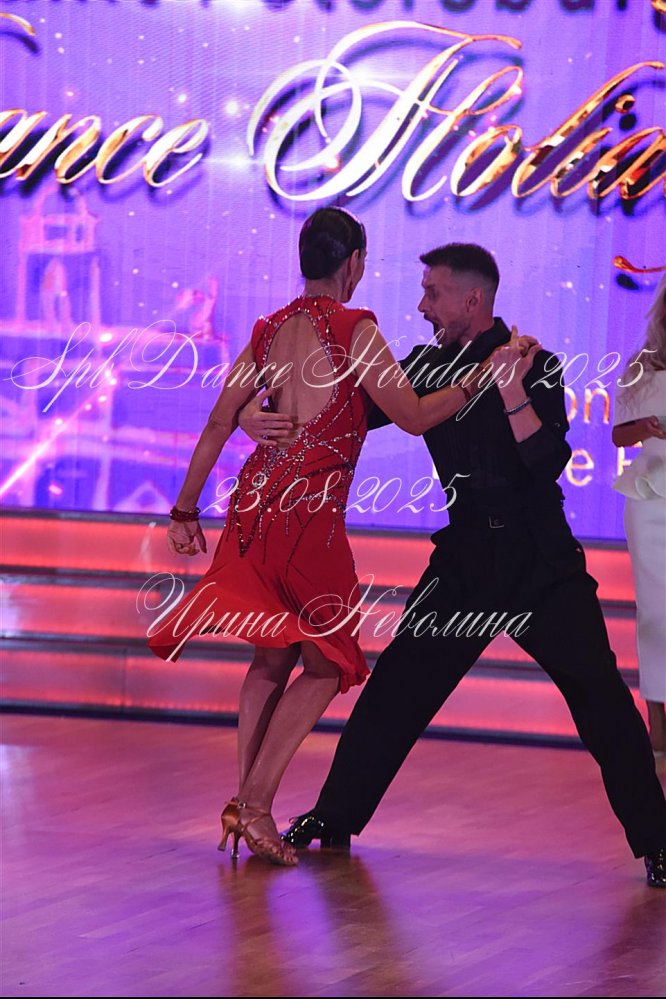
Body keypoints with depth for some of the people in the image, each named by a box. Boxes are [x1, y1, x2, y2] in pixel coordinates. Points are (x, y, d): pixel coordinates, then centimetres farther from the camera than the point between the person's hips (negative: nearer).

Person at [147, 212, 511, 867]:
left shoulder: (270, 330, 10)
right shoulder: (353, 328, -8)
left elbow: (219, 423, 13)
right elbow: (414, 417, -9)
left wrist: (185, 509, 20)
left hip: (256, 499, 6)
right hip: (311, 512, -6)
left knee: (272, 657, 17)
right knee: (326, 663, 4)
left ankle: (241, 801, 12)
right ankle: (257, 803, -5)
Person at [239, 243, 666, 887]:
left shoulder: (534, 365, -7)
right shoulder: (427, 368, 6)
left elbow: (548, 462, -18)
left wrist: (512, 391, -28)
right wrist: (259, 417, -6)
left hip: (542, 563, -4)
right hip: (465, 559, 4)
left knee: (600, 695, -10)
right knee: (396, 686, 1)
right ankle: (335, 816, 13)